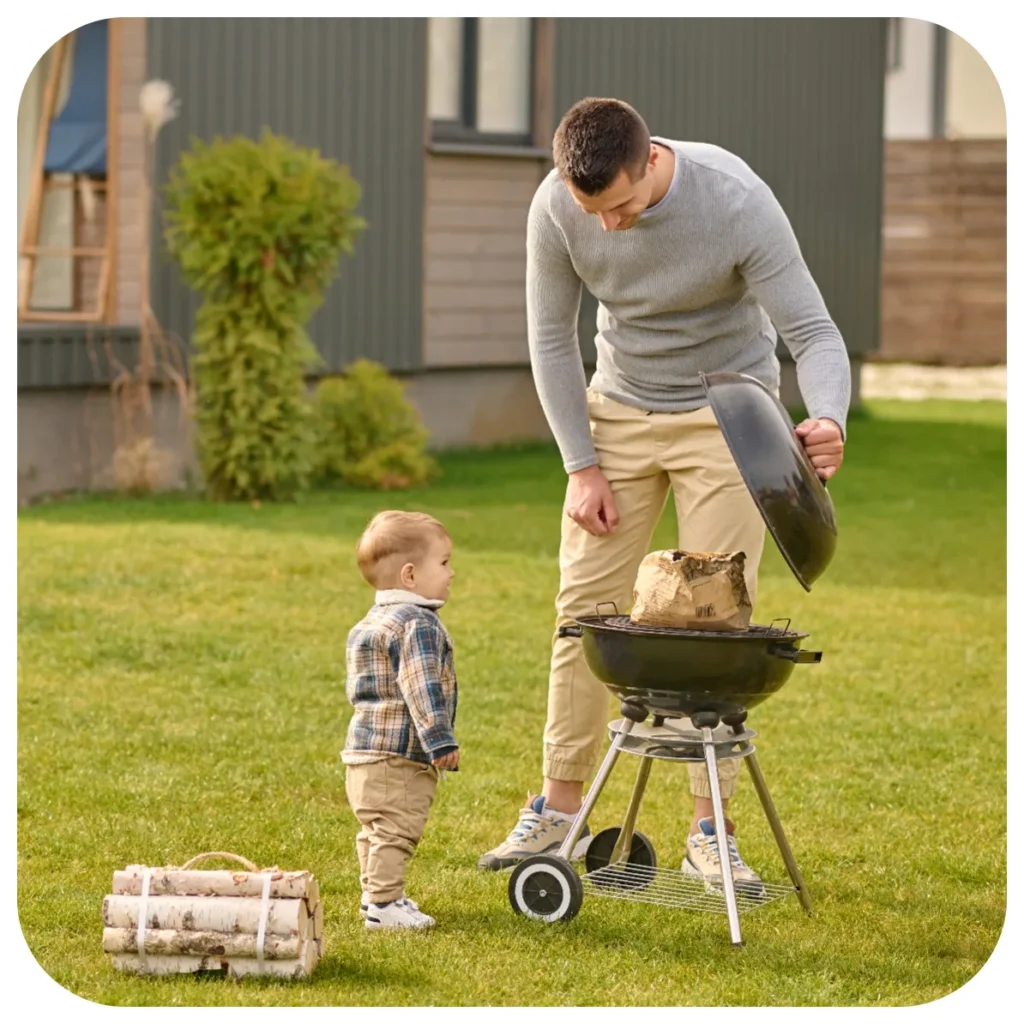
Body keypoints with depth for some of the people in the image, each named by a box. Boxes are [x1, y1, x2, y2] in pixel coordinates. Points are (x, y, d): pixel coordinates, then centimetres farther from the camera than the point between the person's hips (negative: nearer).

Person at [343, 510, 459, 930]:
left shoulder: (374, 621, 15)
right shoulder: (418, 625, -18)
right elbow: (421, 688, -26)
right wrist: (440, 739, -26)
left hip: (366, 748, 11)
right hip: (399, 755, -11)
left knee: (375, 831, 18)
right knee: (395, 831, -9)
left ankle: (376, 893, 27)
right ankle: (384, 903, -9)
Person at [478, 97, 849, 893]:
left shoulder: (737, 202, -30)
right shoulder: (556, 209, -21)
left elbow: (812, 331, -27)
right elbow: (551, 335, -6)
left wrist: (829, 419, -48)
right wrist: (582, 464, -8)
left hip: (725, 416, -3)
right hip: (618, 410, 3)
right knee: (586, 606, 2)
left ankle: (710, 830, 0)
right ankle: (559, 809, 12)